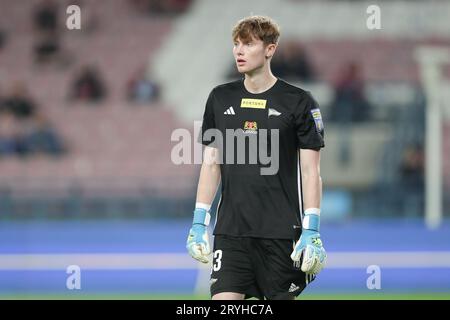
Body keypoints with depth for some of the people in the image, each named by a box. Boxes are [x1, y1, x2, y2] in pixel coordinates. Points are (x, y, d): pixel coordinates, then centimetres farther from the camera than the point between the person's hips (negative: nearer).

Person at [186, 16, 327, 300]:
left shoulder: (299, 103, -3)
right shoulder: (220, 98, 9)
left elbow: (311, 173, -3)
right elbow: (211, 164, 14)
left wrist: (311, 232, -11)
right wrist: (199, 224, 8)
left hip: (281, 233, -3)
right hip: (230, 231, 3)